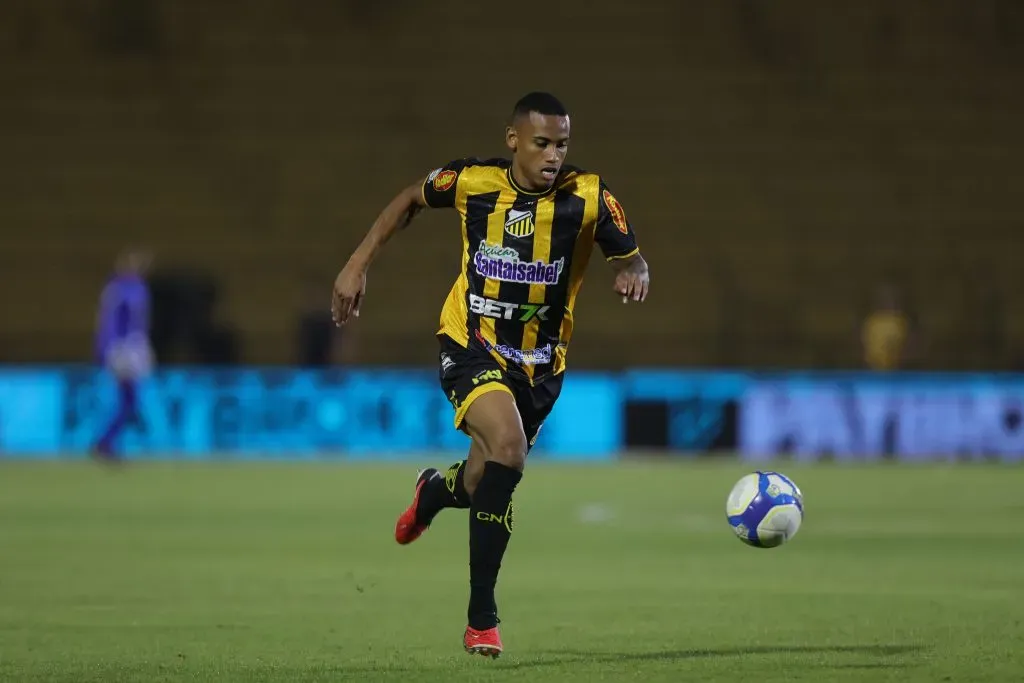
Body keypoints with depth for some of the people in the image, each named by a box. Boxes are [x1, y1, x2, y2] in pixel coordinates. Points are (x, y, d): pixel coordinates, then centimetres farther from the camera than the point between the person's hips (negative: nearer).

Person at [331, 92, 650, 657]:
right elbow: (410, 201, 8)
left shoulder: (588, 197, -14)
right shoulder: (471, 181, -12)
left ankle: (435, 491, 57)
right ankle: (481, 620, -21)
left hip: (537, 365, 3)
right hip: (470, 348, -3)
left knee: (483, 484, 13)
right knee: (508, 444, -29)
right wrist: (358, 264, 4)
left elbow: (631, 260, -3)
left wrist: (634, 275, -27)